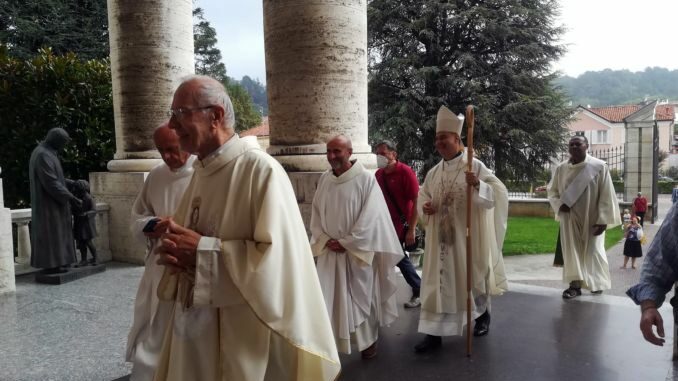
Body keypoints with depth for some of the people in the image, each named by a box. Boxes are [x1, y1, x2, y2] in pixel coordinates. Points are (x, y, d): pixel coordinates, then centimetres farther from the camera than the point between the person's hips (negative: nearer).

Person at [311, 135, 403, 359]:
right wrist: (325, 240, -5)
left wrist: (346, 243, -13)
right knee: (328, 299, 2)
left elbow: (370, 218, -13)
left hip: (358, 251, -4)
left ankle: (369, 340, 28)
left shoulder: (366, 179, -11)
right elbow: (316, 215, 9)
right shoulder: (324, 180, 4)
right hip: (329, 251, 4)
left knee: (362, 297, 9)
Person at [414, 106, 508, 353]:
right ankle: (433, 333, 8)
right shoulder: (434, 172, 7)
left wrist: (478, 186, -34)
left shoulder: (474, 166, -9)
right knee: (438, 281, 3)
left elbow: (499, 193, -15)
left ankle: (483, 316, 41)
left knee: (473, 277, 13)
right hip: (441, 237, 4)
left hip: (467, 236, -4)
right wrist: (424, 206, -6)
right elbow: (422, 195, 17)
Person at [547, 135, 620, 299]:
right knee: (572, 250, 0)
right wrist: (559, 204, -10)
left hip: (592, 218, -2)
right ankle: (575, 285, 5)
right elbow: (552, 191, 11)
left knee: (593, 251, 8)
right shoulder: (561, 168, -1)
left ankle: (598, 283, 29)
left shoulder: (599, 166, -10)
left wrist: (602, 220, -15)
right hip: (570, 218, 2)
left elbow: (606, 195, -10)